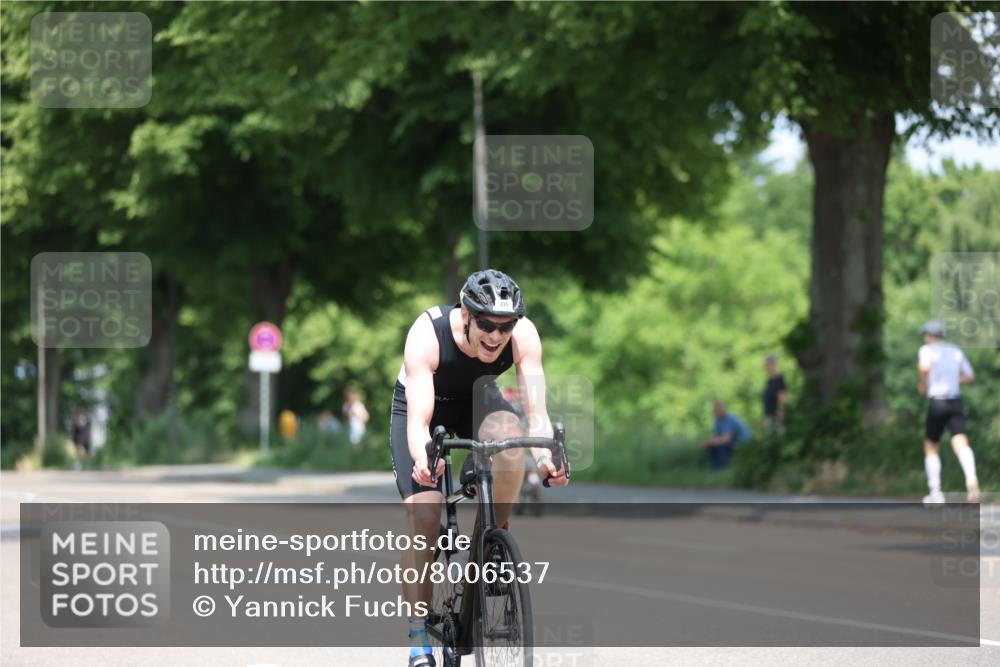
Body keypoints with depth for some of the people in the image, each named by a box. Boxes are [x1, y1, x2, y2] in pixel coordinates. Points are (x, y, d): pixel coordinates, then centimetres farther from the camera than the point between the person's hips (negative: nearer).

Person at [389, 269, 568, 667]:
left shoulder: (523, 335, -30)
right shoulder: (428, 335, -37)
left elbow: (536, 411, -35)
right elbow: (419, 421, -42)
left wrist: (545, 456, -55)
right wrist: (423, 458, -63)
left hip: (477, 398, 2)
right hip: (424, 404, -2)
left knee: (510, 434, -35)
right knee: (423, 519, -17)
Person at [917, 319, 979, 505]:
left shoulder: (927, 349, 0)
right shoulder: (956, 351, 15)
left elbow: (924, 367, -21)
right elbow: (970, 376, 20)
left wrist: (923, 385, -4)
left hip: (936, 401, -3)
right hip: (956, 401, 3)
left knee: (931, 448, 13)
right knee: (961, 444, -13)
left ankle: (935, 492, 11)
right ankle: (971, 480, -40)